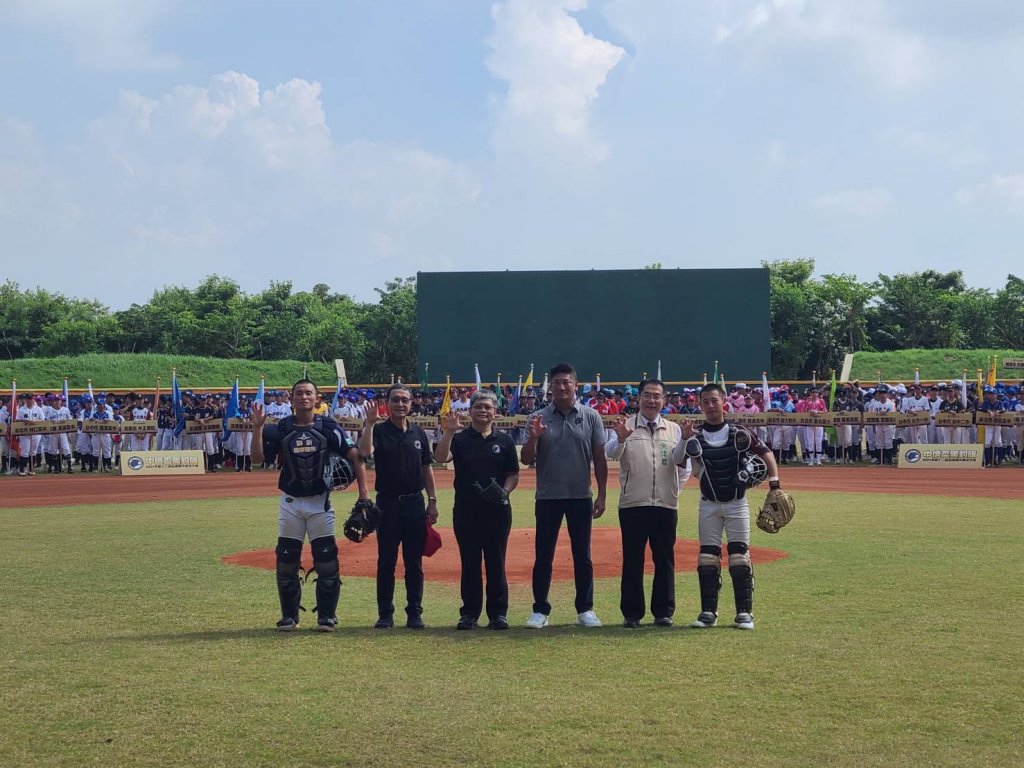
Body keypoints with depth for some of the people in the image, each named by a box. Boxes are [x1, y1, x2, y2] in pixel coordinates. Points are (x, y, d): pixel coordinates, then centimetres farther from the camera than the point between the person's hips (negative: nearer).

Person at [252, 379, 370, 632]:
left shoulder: (328, 428, -3)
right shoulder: (280, 429, 1)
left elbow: (355, 456, -6)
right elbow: (257, 457, -6)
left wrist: (363, 492, -15)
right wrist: (257, 427, -17)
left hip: (320, 502, -1)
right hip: (290, 503, 1)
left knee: (327, 560, -2)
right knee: (286, 561, 4)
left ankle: (326, 616, 9)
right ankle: (289, 617, 17)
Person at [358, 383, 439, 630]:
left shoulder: (418, 433, 9)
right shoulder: (379, 431, -3)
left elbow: (427, 468, 12)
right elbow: (365, 452, -24)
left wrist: (432, 501, 8)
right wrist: (370, 423, -27)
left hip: (415, 503, 3)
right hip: (388, 503, -3)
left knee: (414, 562, 6)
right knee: (386, 561, 2)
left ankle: (414, 613, 12)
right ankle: (385, 614, 9)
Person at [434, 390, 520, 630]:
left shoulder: (504, 441, 7)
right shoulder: (459, 438, 4)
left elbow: (513, 474, 8)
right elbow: (440, 457, -14)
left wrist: (505, 491, -10)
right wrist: (449, 431, -23)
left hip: (497, 510, 0)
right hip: (466, 510, 0)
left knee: (496, 563, 3)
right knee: (469, 563, 5)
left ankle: (498, 613, 10)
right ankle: (469, 613, 12)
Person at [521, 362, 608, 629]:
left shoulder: (591, 417, 3)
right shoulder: (538, 419, 2)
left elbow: (599, 458, 3)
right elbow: (526, 460, -2)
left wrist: (602, 494, -1)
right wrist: (533, 437, -20)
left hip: (581, 497, 0)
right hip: (548, 497, 0)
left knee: (582, 556, 6)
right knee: (543, 557, 3)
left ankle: (585, 609, 14)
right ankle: (540, 610, 10)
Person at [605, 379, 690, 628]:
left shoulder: (674, 430, 12)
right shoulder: (625, 426, 4)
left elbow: (684, 466, 12)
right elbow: (611, 453, -13)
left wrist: (676, 487, -3)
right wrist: (620, 439, -33)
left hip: (666, 505, 2)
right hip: (632, 504, -2)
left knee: (664, 559, 5)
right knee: (632, 559, 1)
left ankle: (663, 612, 12)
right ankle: (631, 613, 7)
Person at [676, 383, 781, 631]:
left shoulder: (739, 433, -2)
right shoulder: (695, 435, -1)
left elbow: (765, 453, 2)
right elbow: (677, 461, -15)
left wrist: (774, 483, -11)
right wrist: (685, 439, -33)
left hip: (737, 503, -1)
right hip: (708, 505, 1)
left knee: (740, 557, -3)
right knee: (707, 558, 2)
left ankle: (744, 613, 2)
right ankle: (708, 612, 9)